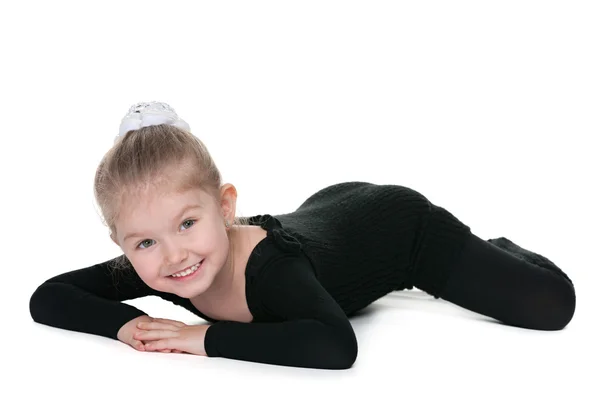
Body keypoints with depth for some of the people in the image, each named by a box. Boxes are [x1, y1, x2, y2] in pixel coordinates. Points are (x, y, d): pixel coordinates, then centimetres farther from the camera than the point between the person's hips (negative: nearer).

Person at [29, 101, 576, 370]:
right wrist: (125, 323, -41)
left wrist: (209, 338, -52)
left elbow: (335, 347, -59)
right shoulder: (151, 267, -28)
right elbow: (46, 298, -24)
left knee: (551, 307, -7)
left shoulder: (268, 264, -45)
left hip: (404, 226, -6)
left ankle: (502, 252, 25)